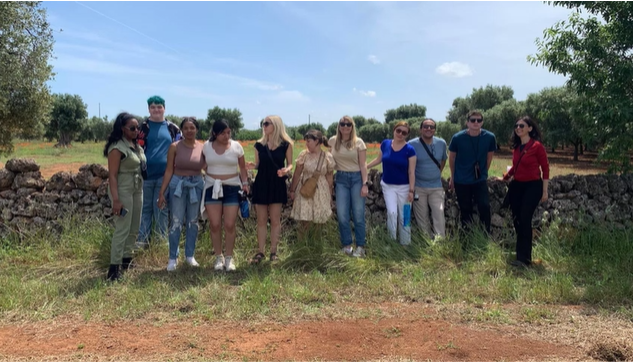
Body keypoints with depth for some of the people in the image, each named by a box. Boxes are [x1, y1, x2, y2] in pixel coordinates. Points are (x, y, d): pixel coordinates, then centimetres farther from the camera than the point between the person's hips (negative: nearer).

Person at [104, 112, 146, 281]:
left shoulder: (136, 144, 8)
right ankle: (114, 267, 0)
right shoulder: (117, 147, -15)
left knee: (134, 228, 12)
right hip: (123, 190, -8)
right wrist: (116, 200, -23)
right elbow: (112, 175, -18)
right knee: (122, 229, -7)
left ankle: (127, 259, 24)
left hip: (137, 189, 8)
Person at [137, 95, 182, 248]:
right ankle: (143, 239, 15)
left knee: (161, 208, 8)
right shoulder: (143, 127, 2)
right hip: (146, 174, -1)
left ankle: (162, 239, 17)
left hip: (165, 175, 1)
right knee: (145, 207, 7)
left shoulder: (172, 128, 7)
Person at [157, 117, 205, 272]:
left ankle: (190, 255, 24)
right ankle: (173, 258, 10)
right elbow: (169, 171, -3)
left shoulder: (203, 147, 0)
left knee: (193, 222, 11)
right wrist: (162, 192, -6)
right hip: (178, 185, -2)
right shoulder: (175, 147, -4)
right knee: (176, 222, -2)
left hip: (196, 186, 2)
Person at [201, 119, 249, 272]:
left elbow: (242, 167, 7)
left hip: (232, 188, -1)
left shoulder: (236, 146, -2)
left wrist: (245, 183, -1)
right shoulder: (206, 146, -1)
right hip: (212, 187, 1)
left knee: (230, 225, -2)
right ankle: (219, 257, 15)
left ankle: (229, 257, 11)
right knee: (215, 225, 0)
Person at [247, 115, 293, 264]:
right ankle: (260, 251, 14)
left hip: (277, 185, -2)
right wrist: (253, 166, -12)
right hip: (261, 184, 2)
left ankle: (273, 251, 15)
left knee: (275, 219, 3)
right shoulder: (259, 144, 5)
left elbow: (290, 164, 5)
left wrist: (286, 170, -17)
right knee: (261, 220, 6)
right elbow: (258, 164, 10)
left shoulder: (286, 144, -2)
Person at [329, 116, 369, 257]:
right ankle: (347, 245, 14)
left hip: (356, 178, -2)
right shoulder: (332, 141, 5)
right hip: (341, 179, 2)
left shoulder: (358, 142, -3)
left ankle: (360, 246, 10)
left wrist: (365, 184, -11)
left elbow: (363, 164, -5)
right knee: (342, 215, 0)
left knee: (358, 214, 1)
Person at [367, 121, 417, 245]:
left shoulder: (409, 150, -11)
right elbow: (378, 160, 13)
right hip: (388, 185, 1)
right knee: (392, 212, -15)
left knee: (403, 217, 7)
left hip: (404, 187, -1)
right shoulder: (385, 144, -3)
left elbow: (411, 172, -10)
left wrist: (411, 190, -13)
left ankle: (405, 244, 21)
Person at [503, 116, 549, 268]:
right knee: (516, 220, 8)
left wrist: (545, 191, -9)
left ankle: (524, 259, -7)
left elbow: (545, 169, -8)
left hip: (532, 186, -7)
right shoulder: (516, 147, 9)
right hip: (516, 186, 7)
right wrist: (505, 178, 22)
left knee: (525, 220, -12)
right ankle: (520, 253, 22)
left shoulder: (537, 146, -10)